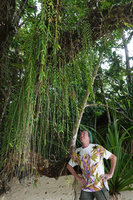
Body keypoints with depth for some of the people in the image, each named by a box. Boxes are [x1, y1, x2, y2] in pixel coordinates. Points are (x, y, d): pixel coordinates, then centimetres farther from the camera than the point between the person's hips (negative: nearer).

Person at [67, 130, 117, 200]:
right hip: (86, 188, 3)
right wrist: (78, 178, 5)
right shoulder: (77, 152, 0)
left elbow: (113, 157, 1)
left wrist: (110, 174, -4)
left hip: (100, 186, -2)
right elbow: (69, 166, 15)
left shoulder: (97, 148, -7)